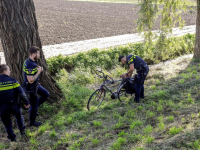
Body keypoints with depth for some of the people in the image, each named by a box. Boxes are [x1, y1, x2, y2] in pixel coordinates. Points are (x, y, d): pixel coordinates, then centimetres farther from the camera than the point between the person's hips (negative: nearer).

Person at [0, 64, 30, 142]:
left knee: (7, 124, 17)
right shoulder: (13, 81, -8)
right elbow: (21, 93, -10)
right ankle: (22, 131, 36)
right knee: (19, 117, 28)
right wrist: (26, 102, 0)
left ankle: (12, 138, 24)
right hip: (14, 105, 0)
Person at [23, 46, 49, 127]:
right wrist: (39, 72, -24)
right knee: (34, 104, 7)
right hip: (31, 87, -9)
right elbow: (31, 80, -31)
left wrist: (39, 69, -6)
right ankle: (32, 122, 29)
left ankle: (33, 109, 30)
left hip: (36, 85, 9)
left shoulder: (29, 61, -1)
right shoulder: (30, 66, -32)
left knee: (46, 94, 21)